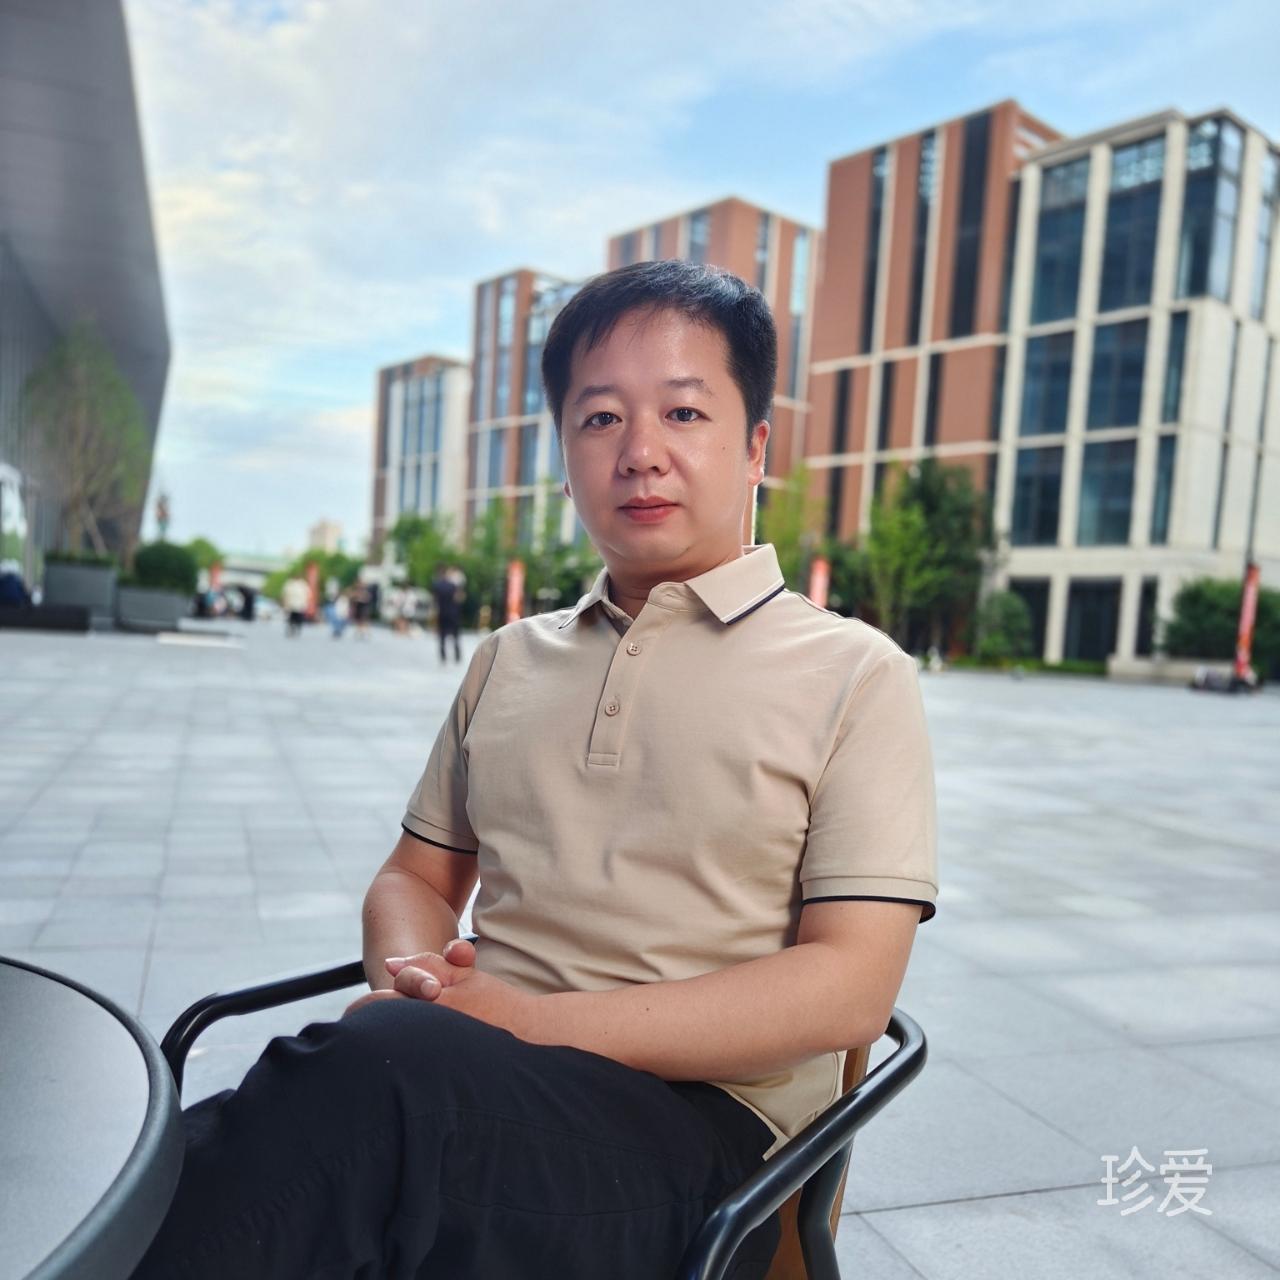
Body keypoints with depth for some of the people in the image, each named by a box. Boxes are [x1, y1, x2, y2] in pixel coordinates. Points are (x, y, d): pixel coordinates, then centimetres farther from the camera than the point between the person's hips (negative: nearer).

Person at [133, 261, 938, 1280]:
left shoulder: (854, 676, 1)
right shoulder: (510, 660, 17)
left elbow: (851, 986, -7)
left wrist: (530, 1020, -15)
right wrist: (412, 977, -5)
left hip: (691, 1111, -3)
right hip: (458, 1068, 4)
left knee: (374, 1068, -34)